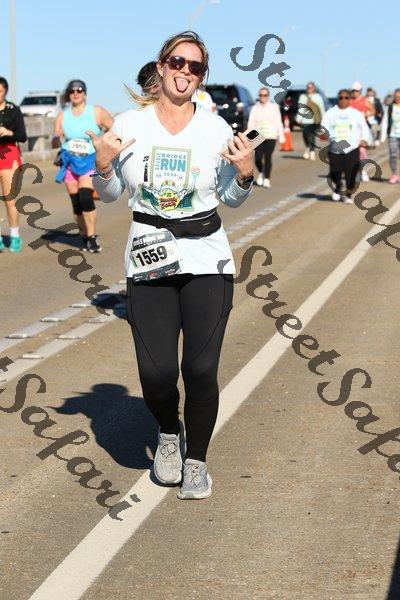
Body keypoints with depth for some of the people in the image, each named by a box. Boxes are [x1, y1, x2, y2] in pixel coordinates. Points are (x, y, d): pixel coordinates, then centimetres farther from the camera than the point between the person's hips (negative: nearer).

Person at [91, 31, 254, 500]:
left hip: (207, 259, 0)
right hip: (149, 262, 0)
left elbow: (232, 198, 12)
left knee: (201, 370, -6)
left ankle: (196, 460, 19)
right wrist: (103, 164, -9)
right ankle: (168, 434, 30)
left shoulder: (215, 127, 2)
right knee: (156, 373, -6)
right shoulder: (130, 124, 1)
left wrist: (245, 174, -8)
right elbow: (109, 194, 10)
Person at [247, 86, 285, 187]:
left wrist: (281, 136, -1)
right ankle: (261, 173, 24)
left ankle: (266, 179, 0)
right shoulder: (255, 108, 7)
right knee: (258, 158, -6)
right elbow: (251, 123, 2)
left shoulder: (274, 107, 4)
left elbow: (278, 122, 4)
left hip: (270, 136, -1)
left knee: (268, 157, -9)